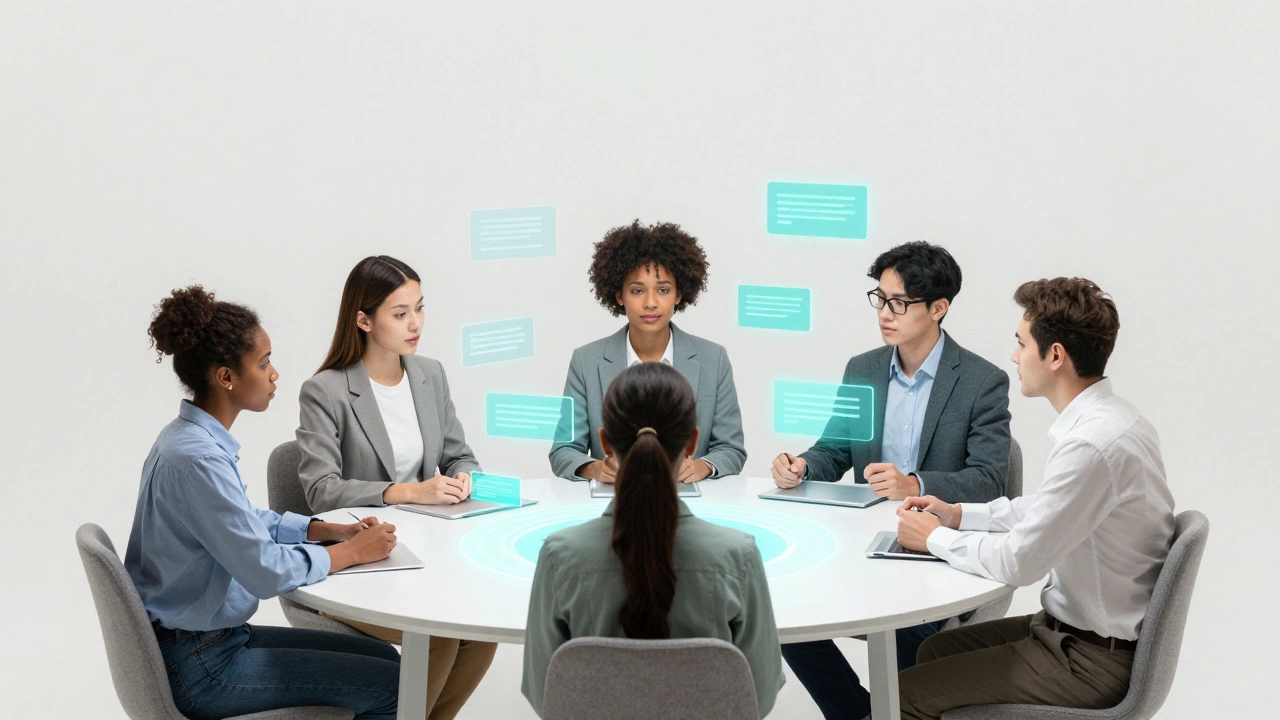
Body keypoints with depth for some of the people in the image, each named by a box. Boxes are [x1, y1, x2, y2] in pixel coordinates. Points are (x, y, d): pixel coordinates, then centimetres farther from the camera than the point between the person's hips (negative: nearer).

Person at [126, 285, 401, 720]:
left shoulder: (189, 438, 6)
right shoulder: (197, 459, -25)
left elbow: (247, 522, 19)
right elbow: (266, 571, -24)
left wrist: (333, 531, 7)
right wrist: (352, 552, -10)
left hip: (209, 639, 10)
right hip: (199, 667, -10)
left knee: (382, 656, 13)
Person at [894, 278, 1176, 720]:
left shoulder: (1092, 444, -28)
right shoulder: (1111, 417, 4)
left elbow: (1017, 562, -25)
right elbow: (1045, 510, 18)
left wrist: (934, 538, -9)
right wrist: (957, 514, 9)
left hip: (1090, 659, -10)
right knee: (936, 650, 20)